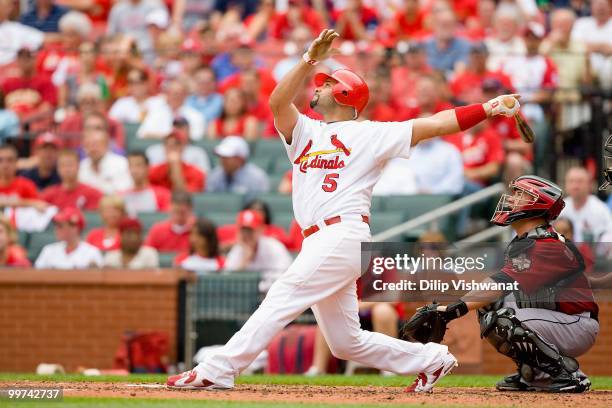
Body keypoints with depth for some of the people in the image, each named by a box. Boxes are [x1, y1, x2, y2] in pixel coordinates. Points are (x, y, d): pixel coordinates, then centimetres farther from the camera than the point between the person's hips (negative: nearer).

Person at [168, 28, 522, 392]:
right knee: (347, 343, 8)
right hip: (318, 241, 8)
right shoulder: (305, 132, 23)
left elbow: (433, 125, 2)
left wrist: (488, 108, -6)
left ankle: (218, 371, -20)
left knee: (283, 297, -17)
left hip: (344, 235, -8)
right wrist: (309, 60, -5)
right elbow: (278, 101, 5)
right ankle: (431, 359, 20)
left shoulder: (370, 134, 6)